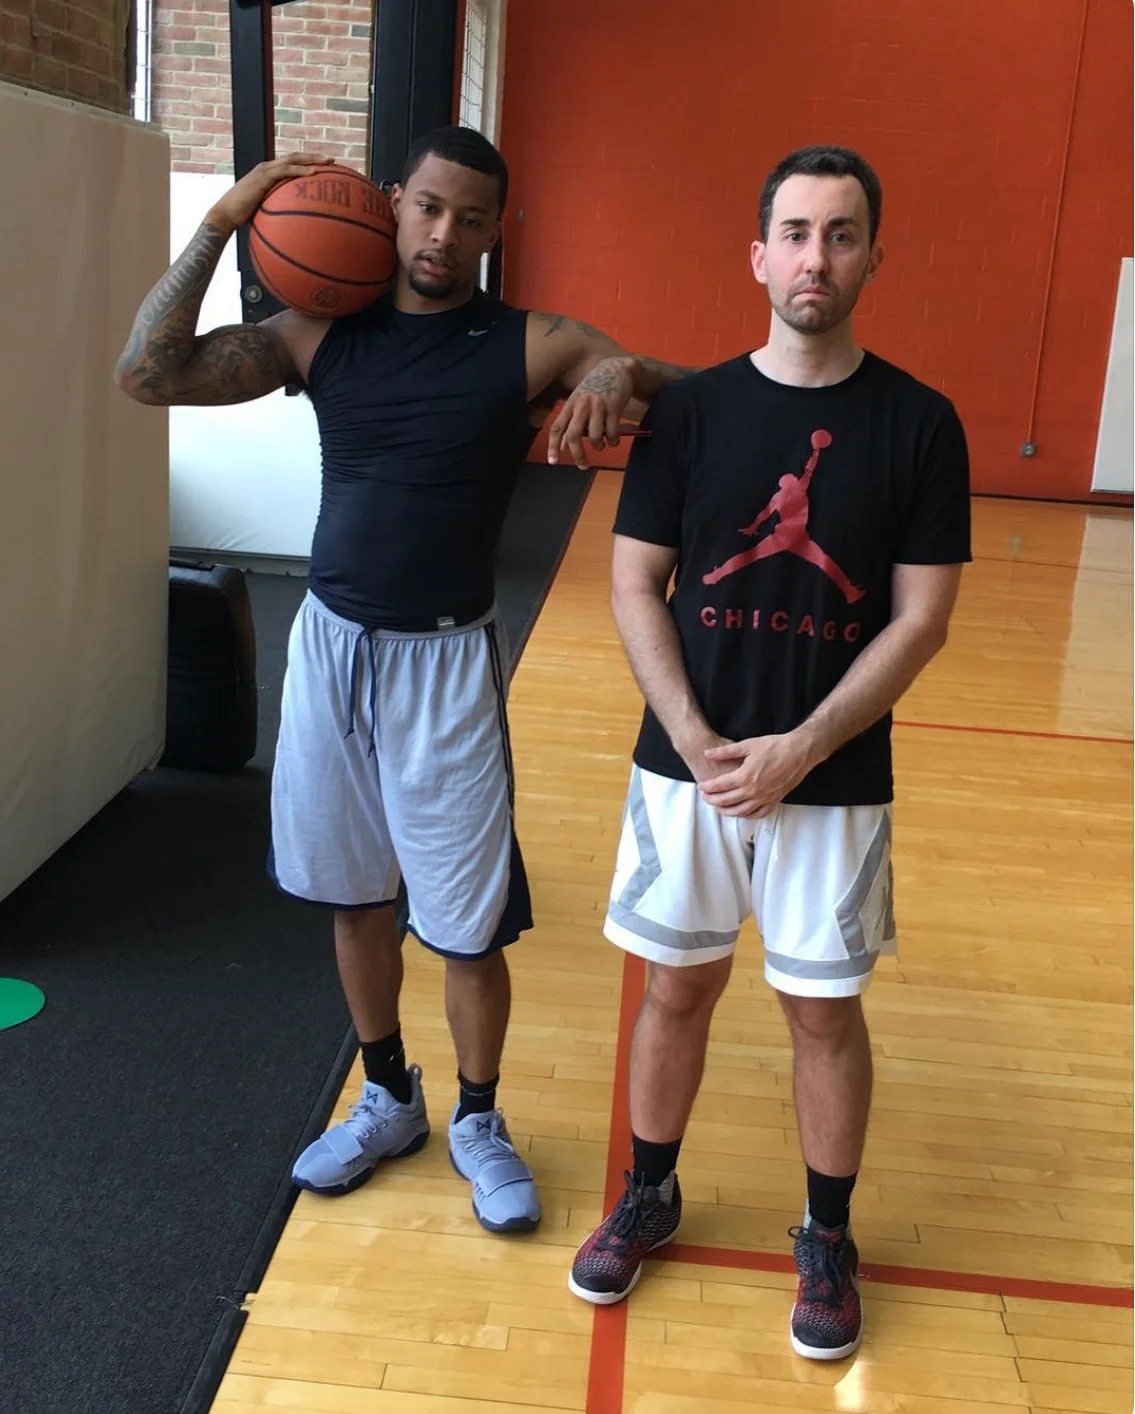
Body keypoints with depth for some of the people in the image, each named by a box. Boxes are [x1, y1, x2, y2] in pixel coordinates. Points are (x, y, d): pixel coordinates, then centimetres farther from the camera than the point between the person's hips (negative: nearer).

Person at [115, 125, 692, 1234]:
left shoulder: (531, 347, -6)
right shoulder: (322, 334, 1)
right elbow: (148, 374, -6)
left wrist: (622, 376, -31)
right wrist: (219, 228, -11)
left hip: (445, 661, -3)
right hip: (331, 642, 3)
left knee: (467, 922, 3)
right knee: (356, 895, 16)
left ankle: (477, 1121, 28)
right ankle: (387, 1100, 38)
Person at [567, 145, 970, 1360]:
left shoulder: (920, 424, -5)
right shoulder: (690, 408, -2)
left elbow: (920, 621, -7)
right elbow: (635, 589, -2)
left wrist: (800, 749, -15)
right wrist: (697, 742, -13)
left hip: (835, 777, -1)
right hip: (686, 761, 1)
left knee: (825, 1012, 11)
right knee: (676, 987, 14)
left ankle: (827, 1237, 32)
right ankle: (650, 1196, 36)